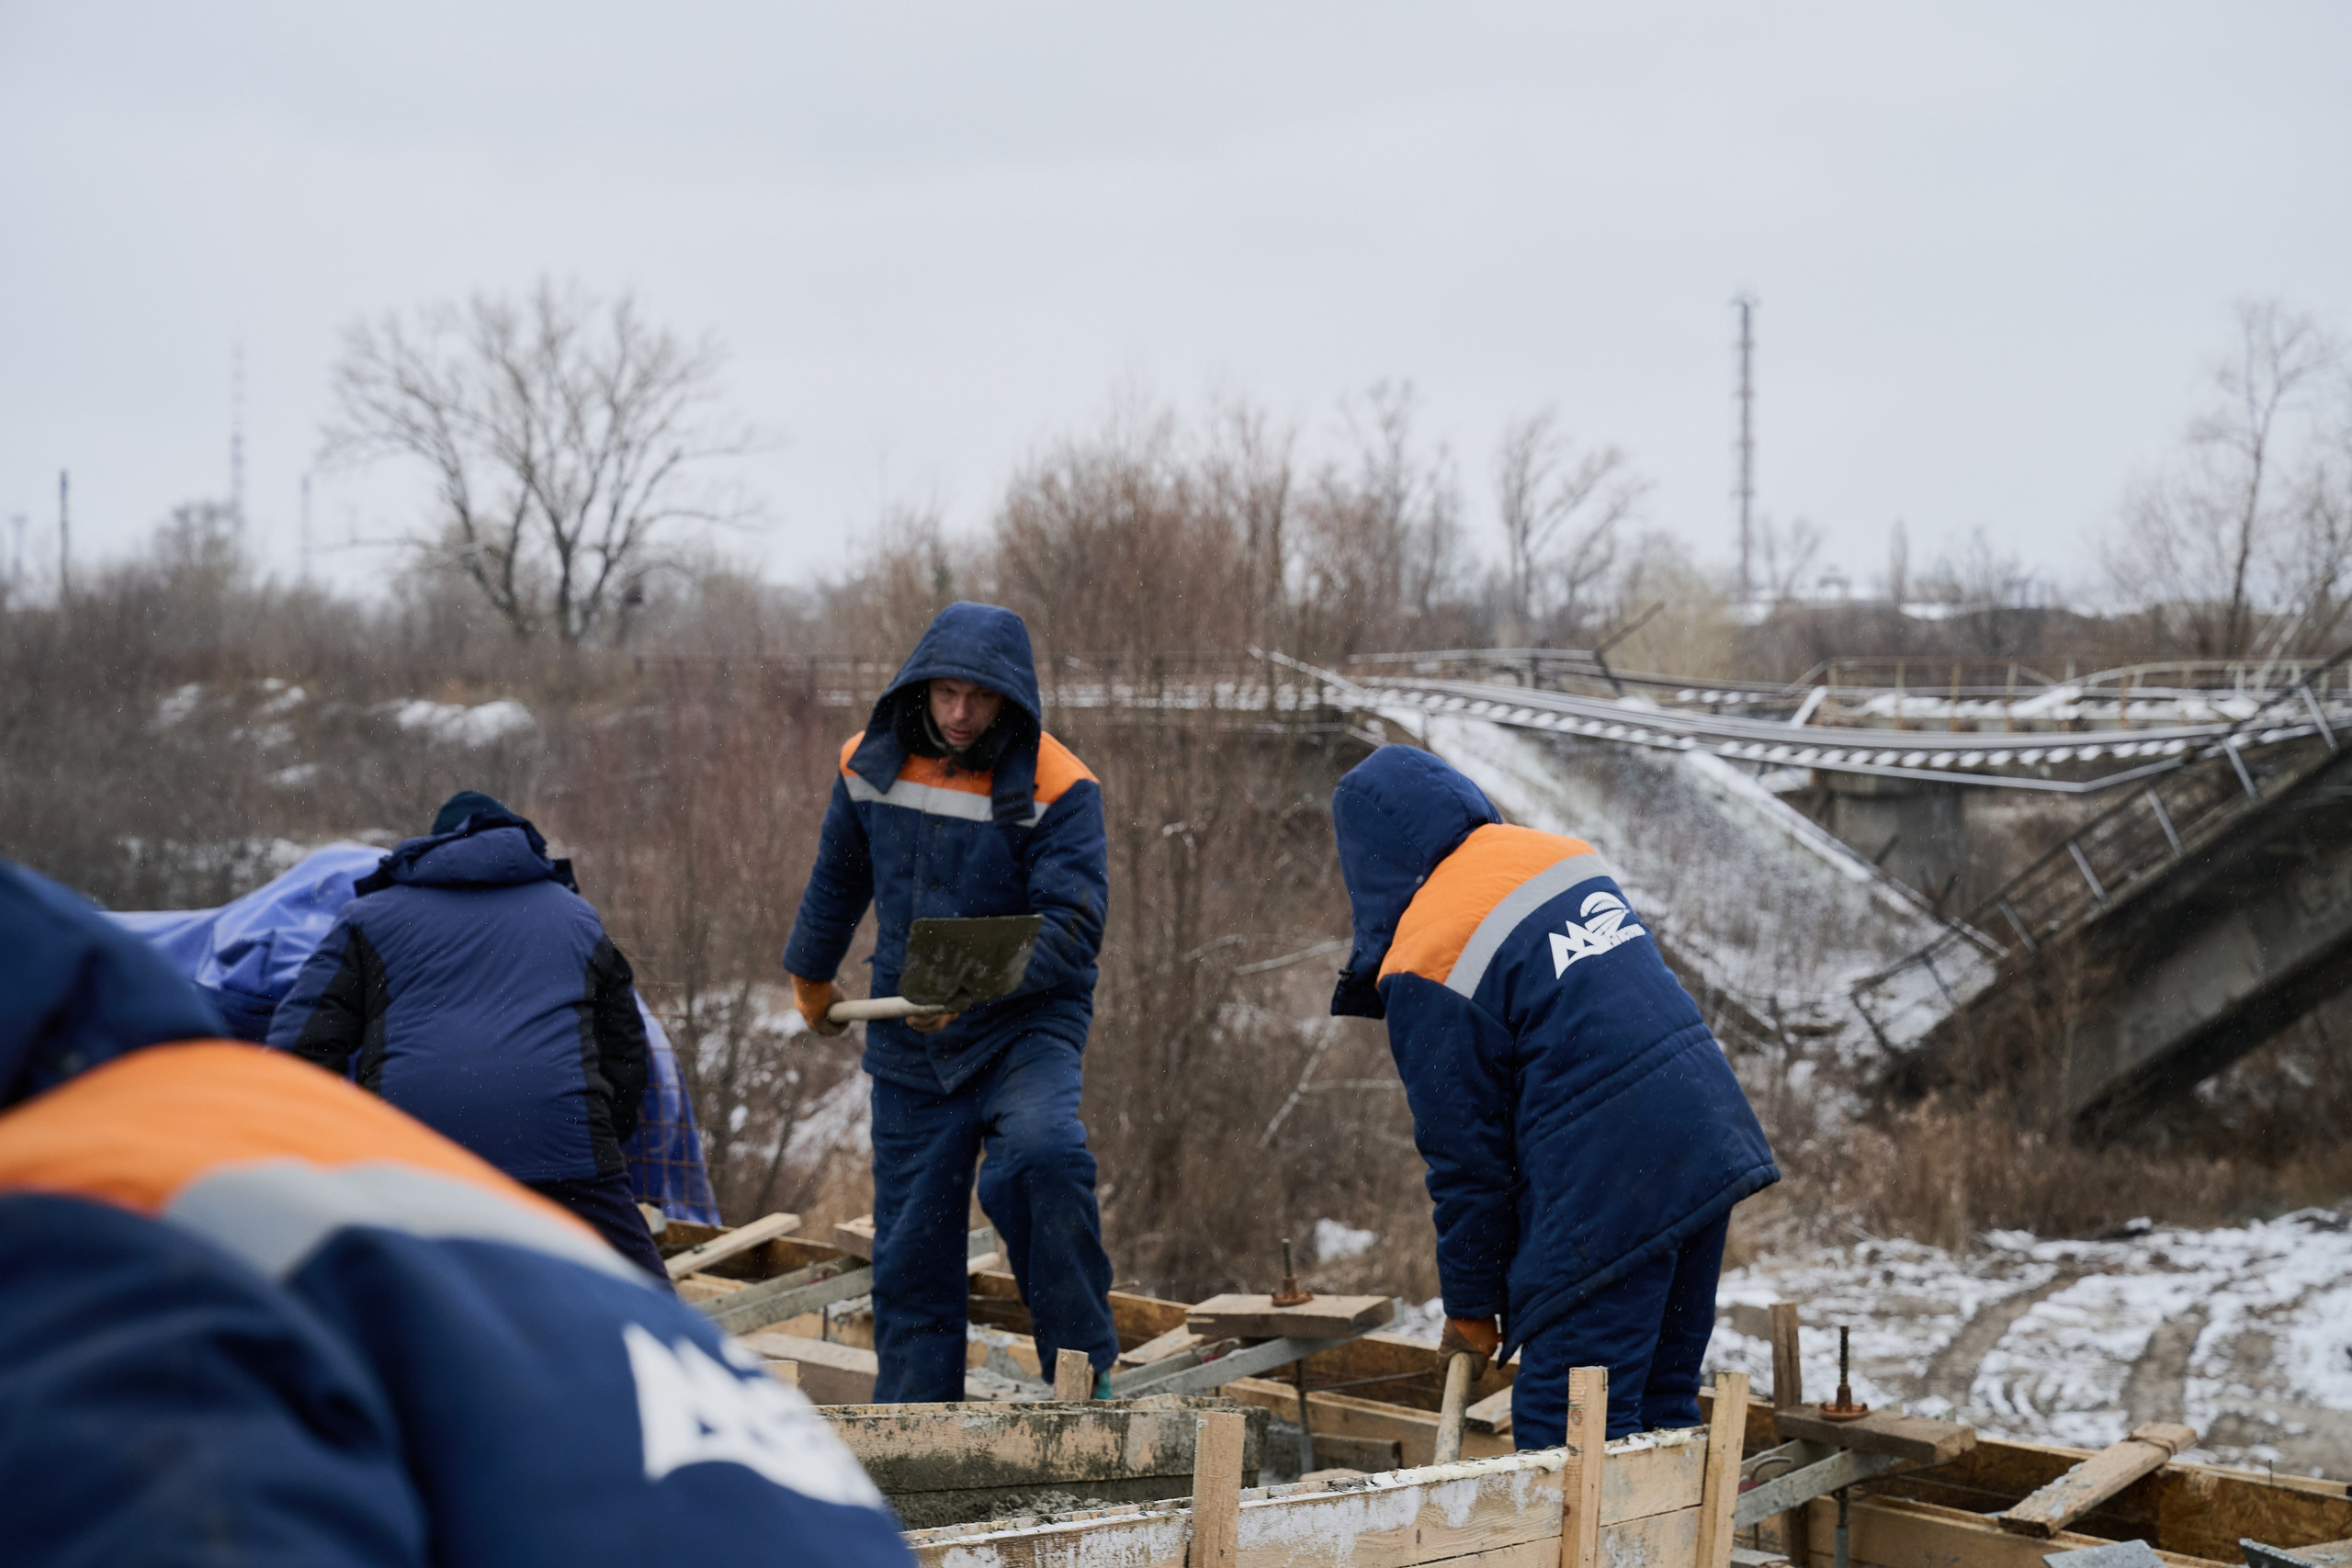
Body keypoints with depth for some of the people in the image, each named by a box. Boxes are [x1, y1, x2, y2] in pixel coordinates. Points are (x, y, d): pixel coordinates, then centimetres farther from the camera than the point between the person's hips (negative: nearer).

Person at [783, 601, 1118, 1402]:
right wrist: (812, 979, 32)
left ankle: (1083, 1371, -20)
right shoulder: (872, 765, 0)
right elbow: (837, 882, 19)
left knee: (1042, 1158, -32)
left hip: (1026, 1027, -4)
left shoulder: (1057, 788, -13)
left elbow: (1072, 923, -20)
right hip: (910, 1043, 4)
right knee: (910, 1251, 5)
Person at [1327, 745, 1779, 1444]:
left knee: (1566, 1431, -3)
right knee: (1662, 1405, 18)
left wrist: (1469, 1301, 7)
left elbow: (1464, 1153, -6)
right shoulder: (1566, 856, 13)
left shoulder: (1425, 967, -9)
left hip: (1605, 1196, -8)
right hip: (1712, 1143, 8)